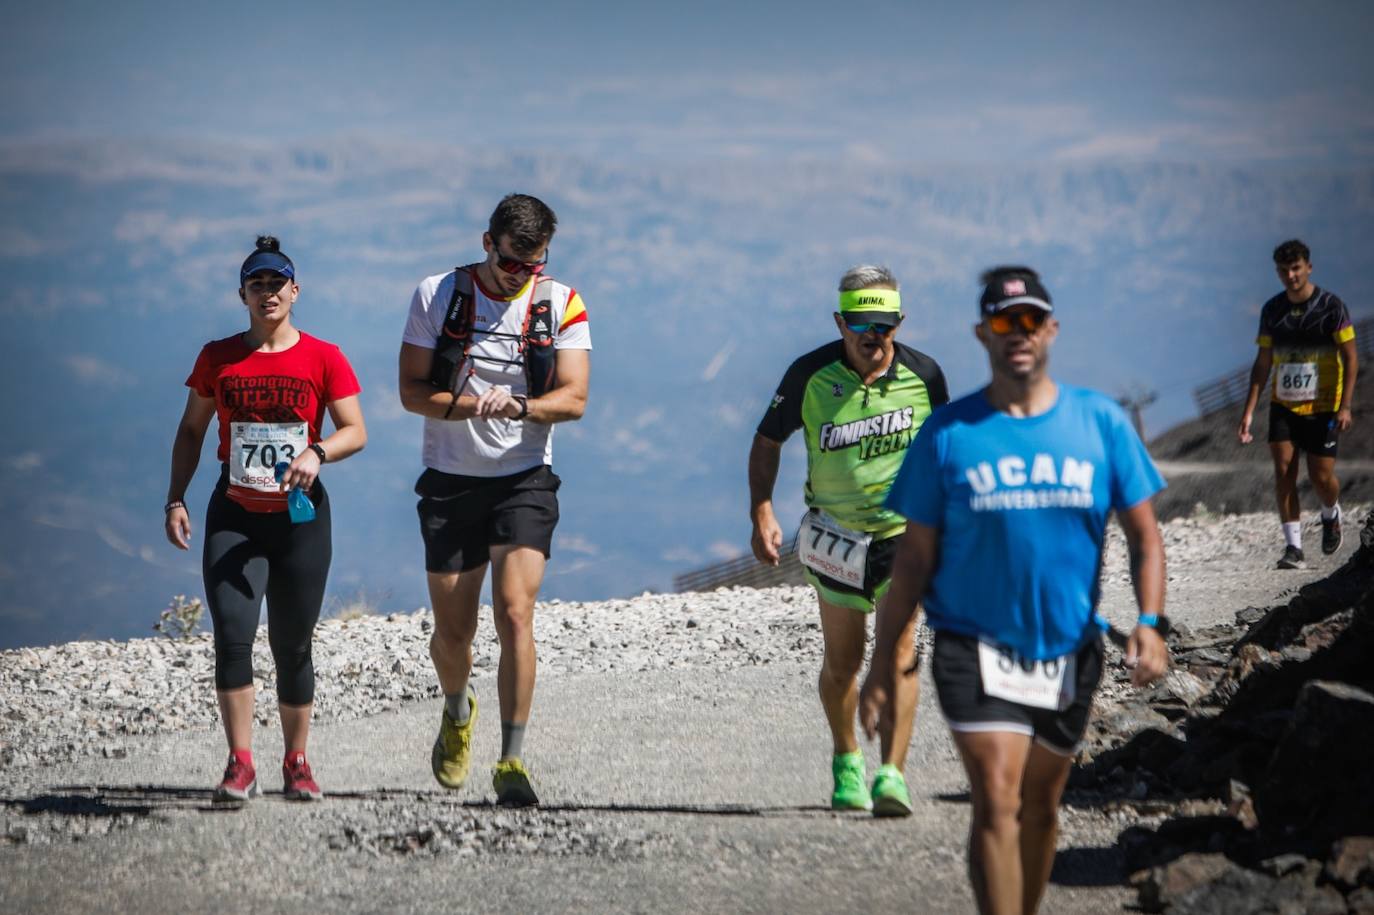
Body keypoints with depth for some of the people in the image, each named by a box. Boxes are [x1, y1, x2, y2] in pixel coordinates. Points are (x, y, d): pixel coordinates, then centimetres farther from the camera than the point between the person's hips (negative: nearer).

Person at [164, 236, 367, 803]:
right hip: (234, 516, 1)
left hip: (300, 516, 0)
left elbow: (356, 431, -1)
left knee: (292, 647, 5)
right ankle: (240, 765, -14)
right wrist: (176, 500, 2)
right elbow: (191, 431, 12)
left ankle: (296, 765, 19)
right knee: (231, 634, -15)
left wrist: (317, 452, -21)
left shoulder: (322, 358, 0)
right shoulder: (218, 358, 5)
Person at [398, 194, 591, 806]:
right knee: (453, 630, 6)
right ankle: (457, 713, 39)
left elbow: (573, 398, -8)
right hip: (451, 480, 1)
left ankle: (511, 762, -15)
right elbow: (412, 391, -4)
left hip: (524, 479, -1)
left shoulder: (561, 305, -3)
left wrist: (519, 407, -28)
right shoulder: (437, 295, -2)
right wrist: (470, 405, -23)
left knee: (515, 613, -17)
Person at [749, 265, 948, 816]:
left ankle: (892, 775, -21)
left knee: (898, 650, -17)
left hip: (907, 529, -1)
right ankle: (846, 760, 34)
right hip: (836, 533, 1)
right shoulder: (810, 375, -11)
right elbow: (768, 440, 2)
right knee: (841, 663, 10)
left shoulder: (924, 375, -8)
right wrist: (761, 512, -10)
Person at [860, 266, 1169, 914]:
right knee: (996, 805, -16)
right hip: (976, 652, -3)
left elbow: (1143, 534, 4)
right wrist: (883, 662, 1)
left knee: (1039, 808, 15)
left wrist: (1149, 624, -11)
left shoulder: (1101, 423, 1)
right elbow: (914, 557, 1)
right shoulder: (948, 434, -3)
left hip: (1067, 653, 3)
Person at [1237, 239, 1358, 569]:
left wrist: (1345, 405, -17)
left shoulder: (1331, 306, -8)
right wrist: (1249, 411, 2)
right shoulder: (1272, 310, 4)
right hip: (1283, 406, 3)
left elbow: (1350, 358, -7)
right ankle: (1294, 547, -8)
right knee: (1283, 472, -10)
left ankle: (1331, 515, 32)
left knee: (1321, 476, -3)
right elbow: (1263, 363, 9)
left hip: (1322, 407, -3)